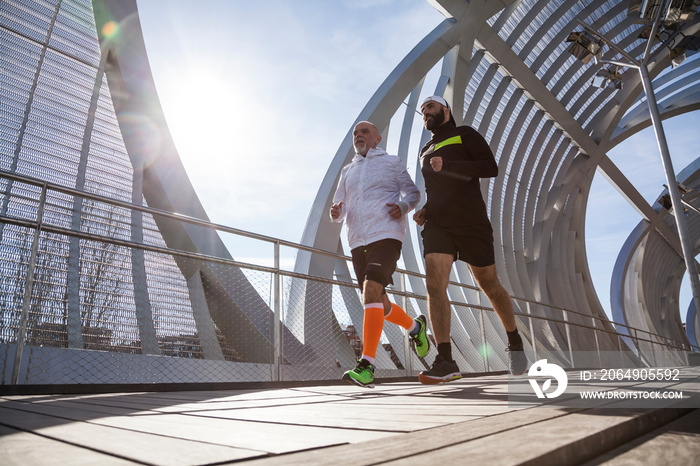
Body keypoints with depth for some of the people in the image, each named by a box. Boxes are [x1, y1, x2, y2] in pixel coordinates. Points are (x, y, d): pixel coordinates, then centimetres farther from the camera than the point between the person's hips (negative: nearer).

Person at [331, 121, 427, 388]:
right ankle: (415, 327, 37)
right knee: (379, 305, 8)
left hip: (386, 235, -5)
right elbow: (340, 210, 18)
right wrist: (335, 213, -7)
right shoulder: (347, 171, 23)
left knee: (371, 290, -25)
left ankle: (366, 366, -24)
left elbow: (413, 193, 9)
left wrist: (402, 206, -13)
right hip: (358, 242, 5)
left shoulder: (392, 163, 13)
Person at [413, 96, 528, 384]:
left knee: (489, 286, 6)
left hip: (471, 223, -4)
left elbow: (490, 167, -8)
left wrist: (447, 165, -17)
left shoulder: (464, 135, 7)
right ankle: (446, 362, -19)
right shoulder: (425, 151, 25)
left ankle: (514, 343, 30)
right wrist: (425, 211, 13)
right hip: (437, 224, 4)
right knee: (434, 283, -18)